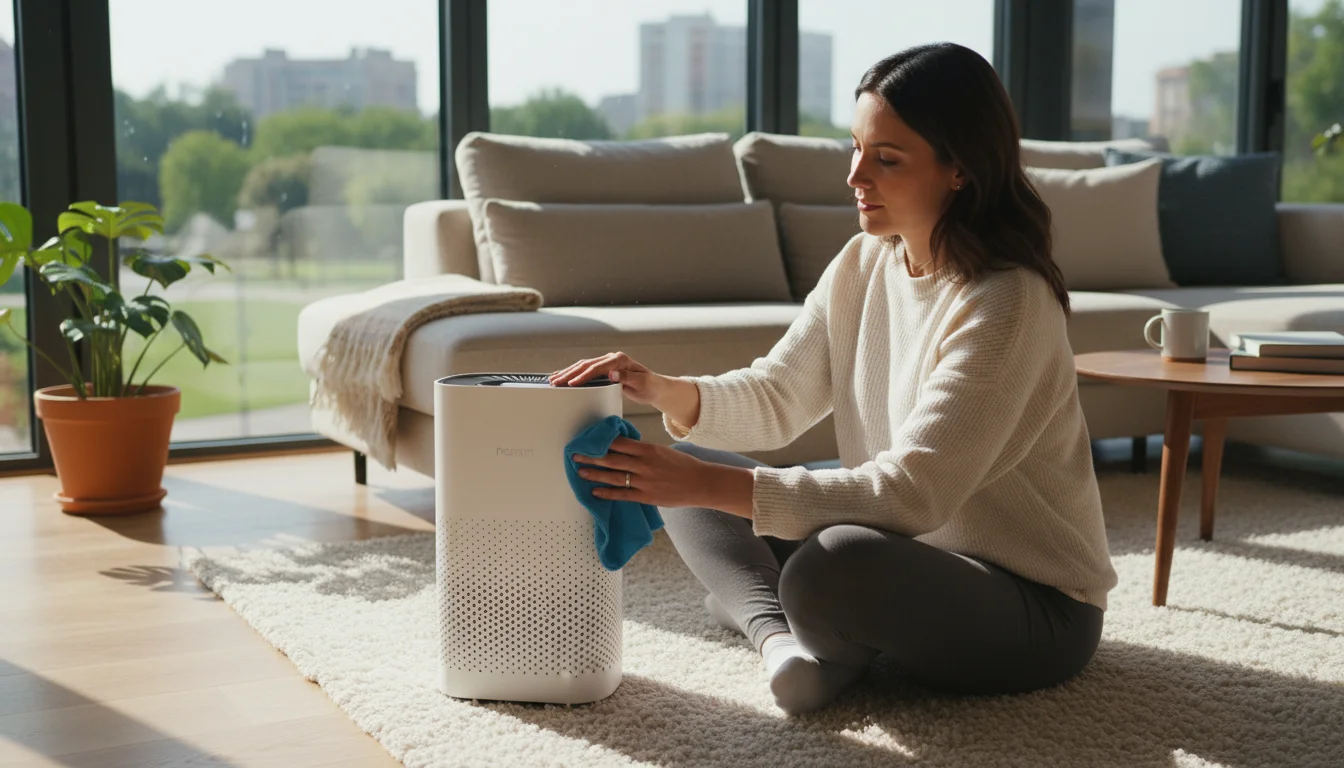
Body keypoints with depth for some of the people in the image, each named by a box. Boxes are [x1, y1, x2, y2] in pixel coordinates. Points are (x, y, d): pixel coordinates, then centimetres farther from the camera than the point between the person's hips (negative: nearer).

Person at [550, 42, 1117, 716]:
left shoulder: (1006, 304, -24)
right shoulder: (864, 263, 1)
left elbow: (914, 493, -31)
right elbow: (777, 396, 2)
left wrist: (710, 486, -36)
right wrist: (665, 392, -19)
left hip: (1034, 606, -8)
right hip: (906, 550, 8)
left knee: (831, 566, -39)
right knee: (684, 461, 5)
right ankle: (779, 631, -15)